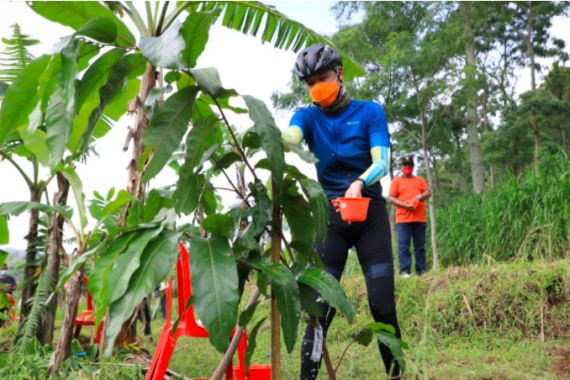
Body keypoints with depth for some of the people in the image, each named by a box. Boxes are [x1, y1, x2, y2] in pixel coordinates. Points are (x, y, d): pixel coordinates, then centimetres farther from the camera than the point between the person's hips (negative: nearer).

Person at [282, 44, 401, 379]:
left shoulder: (370, 112, 2)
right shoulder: (308, 117, 5)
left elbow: (382, 163, -12)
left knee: (382, 305, -4)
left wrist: (358, 184, -35)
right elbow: (290, 137, -19)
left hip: (370, 213, -1)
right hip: (329, 216, 1)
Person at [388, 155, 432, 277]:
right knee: (404, 245, -8)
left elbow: (429, 192, 10)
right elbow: (391, 198, 0)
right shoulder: (396, 181, 9)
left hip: (420, 218, 3)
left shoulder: (419, 180, 20)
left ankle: (421, 270, 8)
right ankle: (405, 271, -8)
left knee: (420, 245, 5)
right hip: (403, 218, -3)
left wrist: (421, 196, -13)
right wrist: (405, 205, -15)